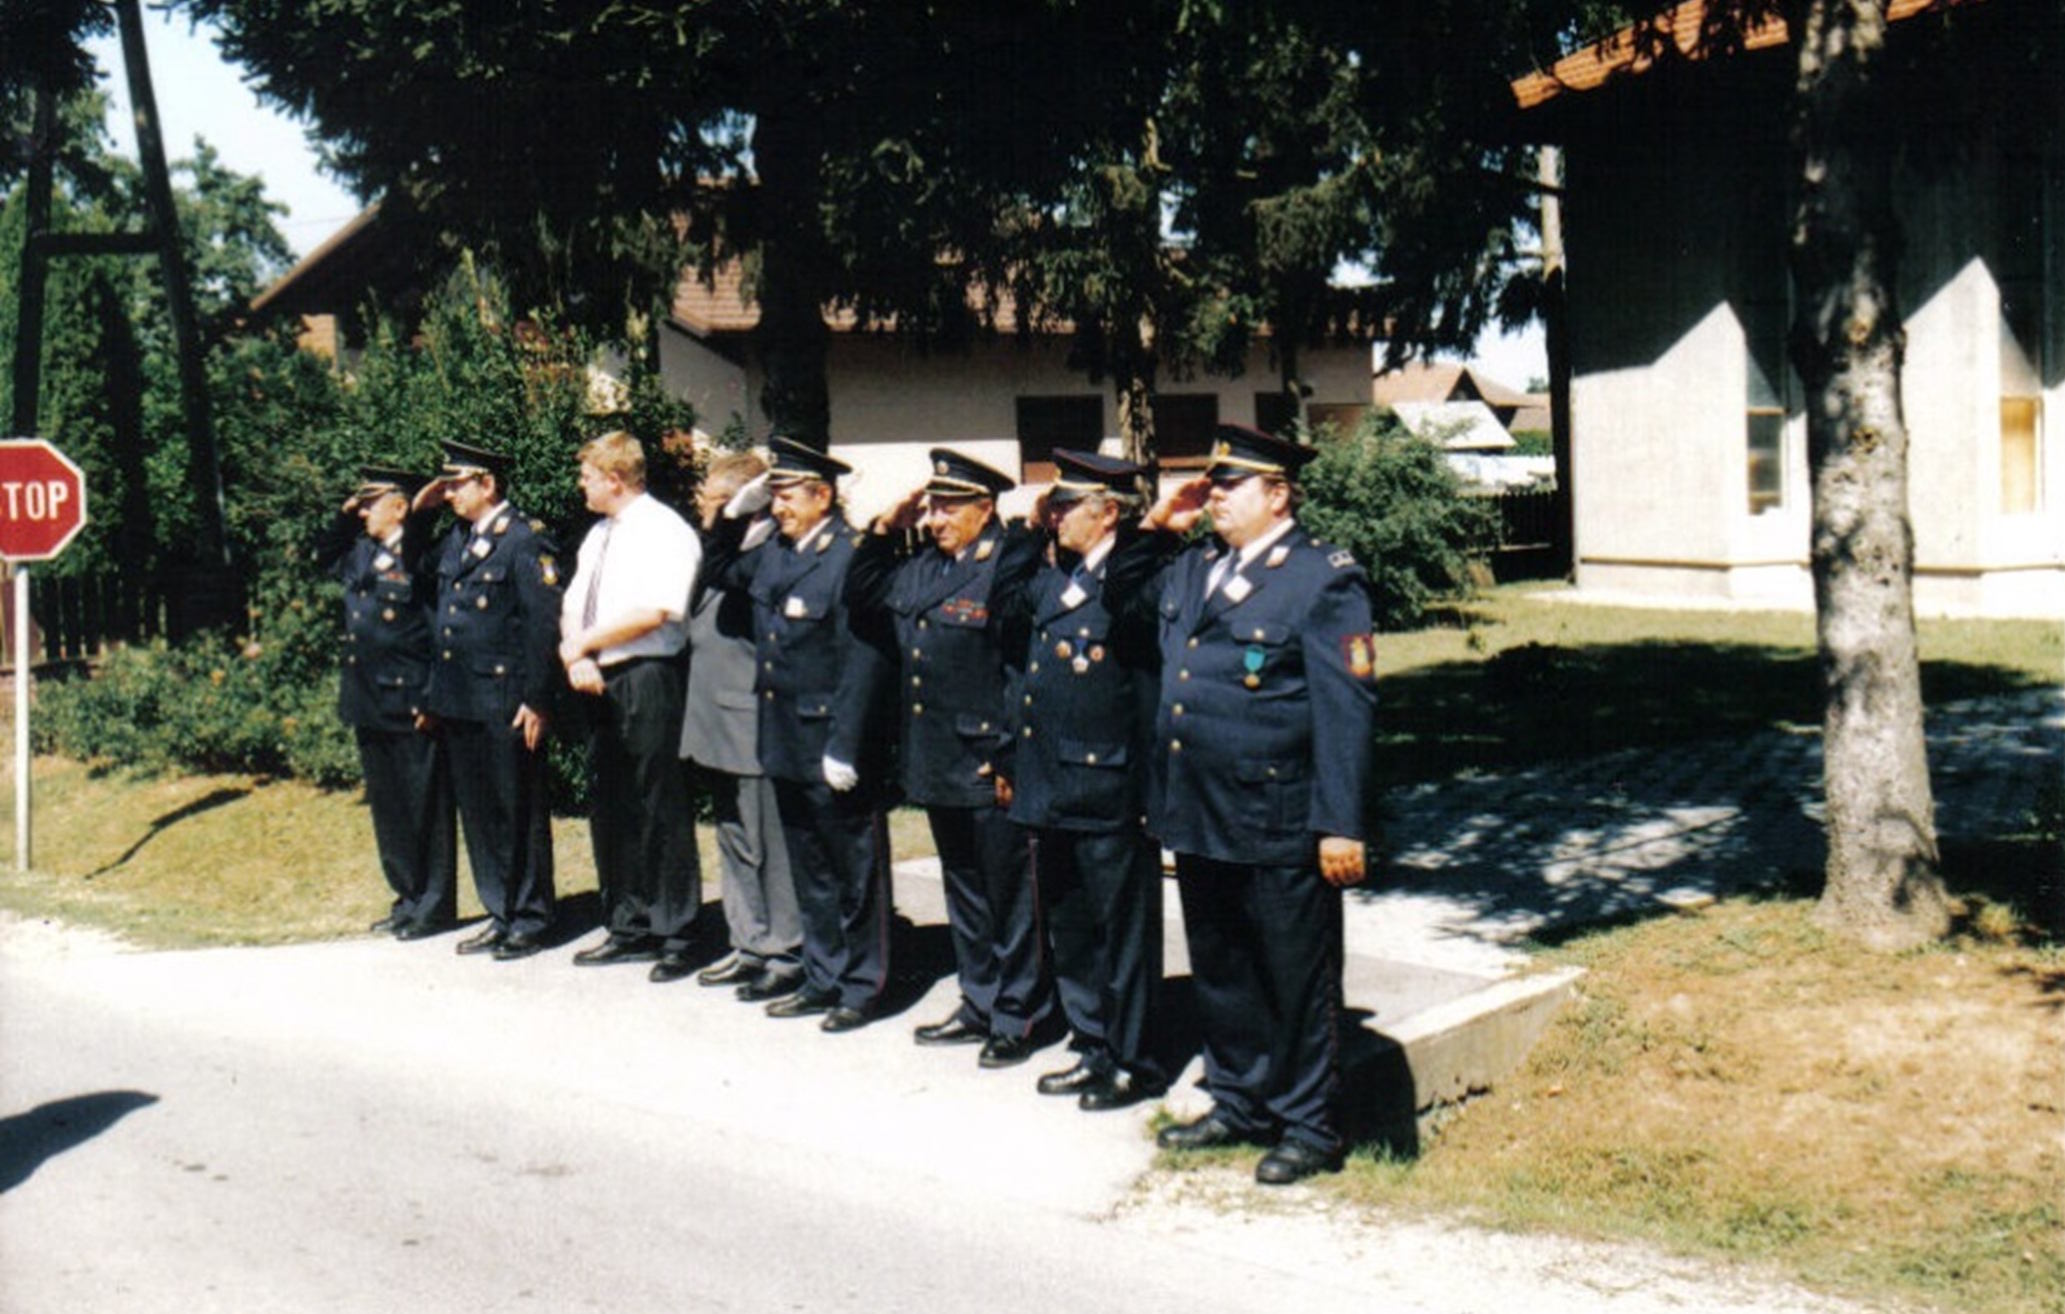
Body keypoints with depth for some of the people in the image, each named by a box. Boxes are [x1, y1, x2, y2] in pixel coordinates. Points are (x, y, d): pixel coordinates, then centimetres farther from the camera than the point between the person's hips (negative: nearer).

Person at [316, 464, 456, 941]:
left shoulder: (422, 561, -12)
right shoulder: (360, 553, 10)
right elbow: (324, 555, 31)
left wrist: (433, 701, -19)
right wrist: (344, 515, 14)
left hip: (411, 709, -8)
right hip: (370, 705, 8)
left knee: (424, 810, 1)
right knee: (387, 808, 14)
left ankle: (434, 907, 9)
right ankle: (409, 899, 25)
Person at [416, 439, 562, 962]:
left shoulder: (525, 541, -11)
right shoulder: (457, 539, 14)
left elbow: (544, 624, -15)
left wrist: (536, 701, -17)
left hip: (505, 705, -8)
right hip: (459, 702, 8)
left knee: (517, 813, 1)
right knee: (476, 811, 13)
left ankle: (530, 919, 11)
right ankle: (500, 914, 23)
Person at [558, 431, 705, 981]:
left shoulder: (664, 531, -10)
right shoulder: (598, 535, 18)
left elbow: (652, 612, -21)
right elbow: (573, 605, 15)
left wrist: (581, 644, -12)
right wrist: (577, 658, -6)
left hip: (648, 681, -9)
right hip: (601, 684, 9)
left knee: (661, 810, -4)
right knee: (610, 808, 12)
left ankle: (676, 937, 3)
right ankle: (629, 929, 22)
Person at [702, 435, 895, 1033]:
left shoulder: (854, 557, -17)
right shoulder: (774, 553, 7)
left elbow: (864, 661, -20)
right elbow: (720, 572, 26)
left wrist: (845, 749, -21)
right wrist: (737, 514, 9)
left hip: (833, 745, -8)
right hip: (786, 743, 8)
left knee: (855, 871, 5)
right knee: (809, 871, 17)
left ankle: (862, 986, 16)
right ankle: (823, 979, 28)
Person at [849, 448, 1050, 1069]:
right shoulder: (920, 567, 9)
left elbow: (1026, 669, -17)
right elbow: (859, 594, 21)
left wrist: (1009, 760, -17)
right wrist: (886, 529, 8)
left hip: (989, 769, -8)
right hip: (936, 763, 8)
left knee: (1008, 895, 3)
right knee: (964, 892, 17)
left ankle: (1019, 1017, 14)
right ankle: (980, 1004, 29)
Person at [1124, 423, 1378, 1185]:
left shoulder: (1325, 579, -10)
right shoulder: (1191, 567, 11)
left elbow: (1346, 707, -14)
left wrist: (1339, 825, -18)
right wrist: (1152, 527, 12)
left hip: (1279, 831, -7)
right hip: (1196, 817, 7)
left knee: (1296, 981, 5)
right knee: (1219, 973, 18)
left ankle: (1310, 1128, 19)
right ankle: (1240, 1104, 34)